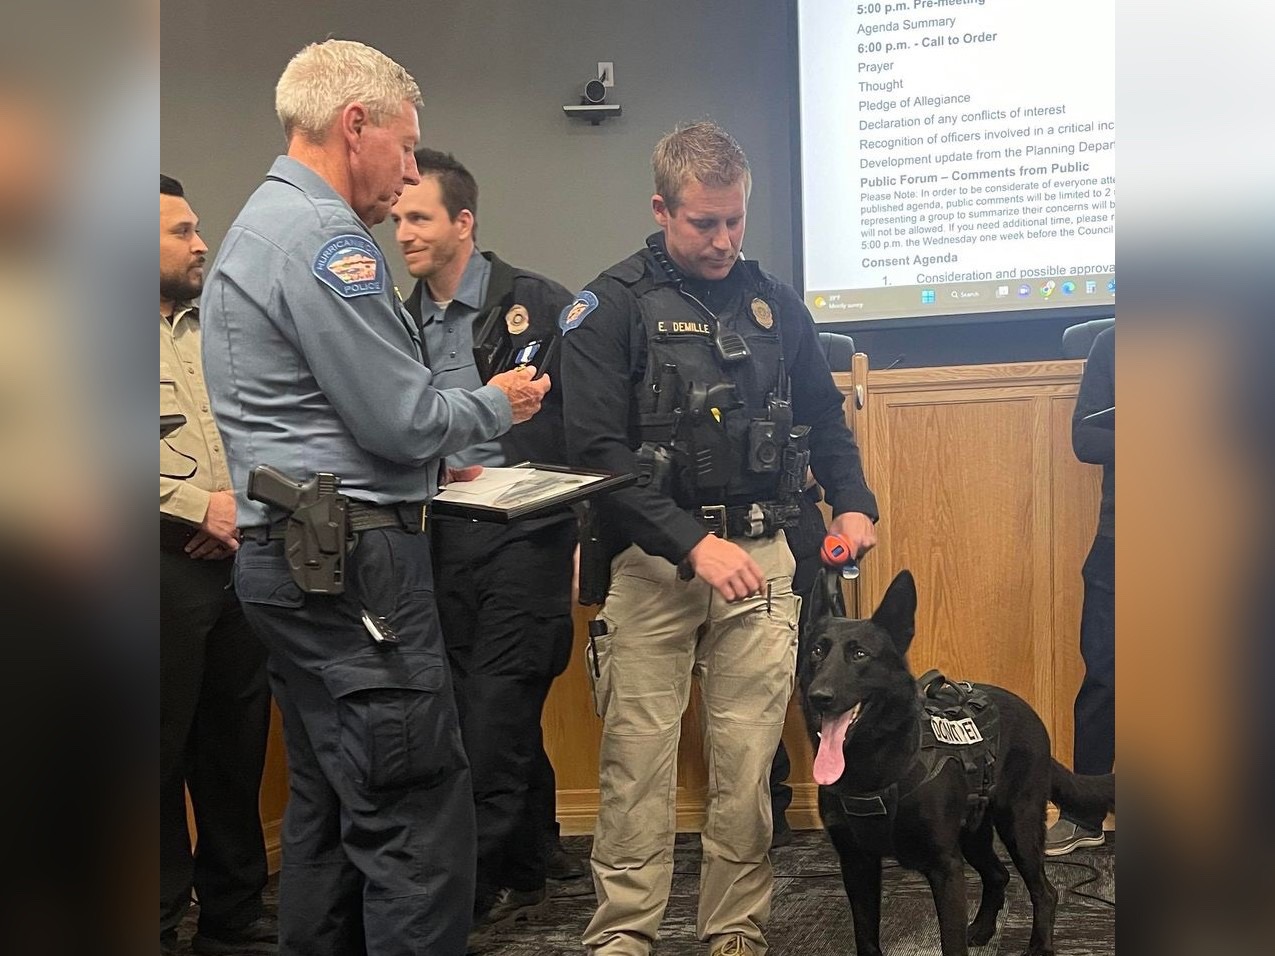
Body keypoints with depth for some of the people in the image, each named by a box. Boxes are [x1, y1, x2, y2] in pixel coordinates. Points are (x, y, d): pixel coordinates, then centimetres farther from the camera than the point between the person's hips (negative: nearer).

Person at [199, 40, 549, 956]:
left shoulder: (261, 225, 19)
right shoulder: (326, 236, -14)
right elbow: (401, 418, -16)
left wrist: (431, 461, 19)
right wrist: (497, 405, 2)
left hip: (294, 555, 11)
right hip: (352, 560, -11)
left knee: (331, 809, 14)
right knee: (419, 820, -8)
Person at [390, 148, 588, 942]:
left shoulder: (540, 305, -6)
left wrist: (584, 536, -11)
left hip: (525, 539, -5)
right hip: (445, 542, 5)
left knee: (495, 719, -6)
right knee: (488, 720, 11)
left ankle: (474, 889, 7)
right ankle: (530, 869, 27)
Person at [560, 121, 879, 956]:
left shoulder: (776, 303, 12)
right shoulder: (611, 308, -2)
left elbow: (824, 418, 22)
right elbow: (597, 449, -11)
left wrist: (854, 504, 3)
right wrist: (694, 543, -18)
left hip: (761, 560, 3)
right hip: (651, 564, -3)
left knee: (748, 761, 3)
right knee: (637, 761, -1)